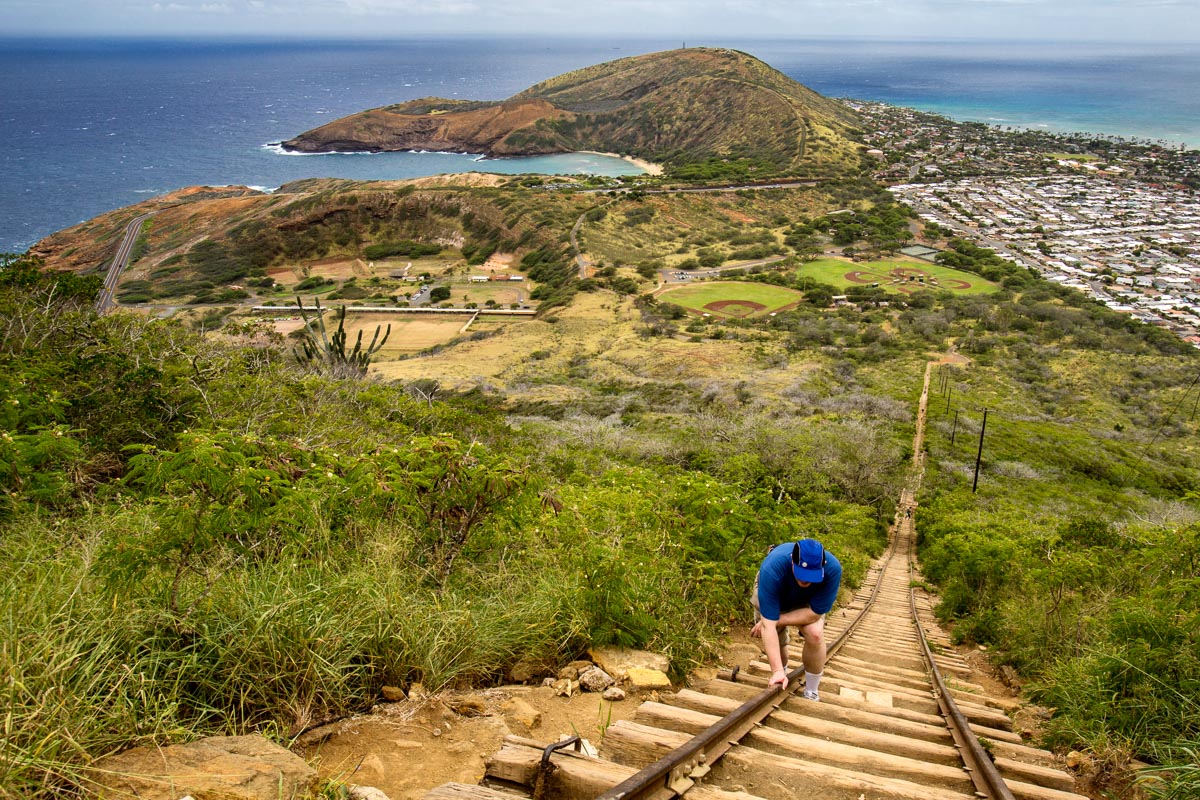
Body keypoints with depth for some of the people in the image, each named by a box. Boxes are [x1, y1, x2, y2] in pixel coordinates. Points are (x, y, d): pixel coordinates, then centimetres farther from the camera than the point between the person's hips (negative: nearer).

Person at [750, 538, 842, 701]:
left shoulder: (832, 568, -39)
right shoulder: (771, 569, -43)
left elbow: (815, 613, -30)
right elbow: (768, 624, -41)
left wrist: (775, 620, -29)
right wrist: (777, 671, -44)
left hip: (807, 601, 0)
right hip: (772, 595, 0)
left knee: (815, 633, -23)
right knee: (772, 642, -1)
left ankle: (811, 693, -2)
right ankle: (783, 678, 33)